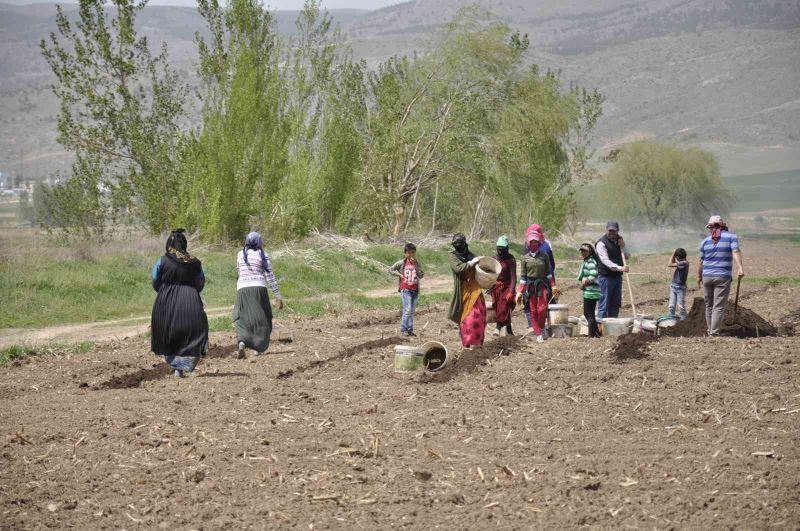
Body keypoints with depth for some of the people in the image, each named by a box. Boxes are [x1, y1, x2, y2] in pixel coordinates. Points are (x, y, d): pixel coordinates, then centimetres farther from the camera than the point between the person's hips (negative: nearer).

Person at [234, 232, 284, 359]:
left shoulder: (240, 254, 8)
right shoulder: (263, 255, -1)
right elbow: (270, 276, -4)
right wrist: (278, 296, -2)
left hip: (243, 288, 2)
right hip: (259, 288, -2)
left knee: (242, 318, 7)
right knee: (261, 318, 12)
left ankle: (242, 342, -20)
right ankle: (259, 348, 12)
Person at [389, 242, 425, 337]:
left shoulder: (417, 263, 5)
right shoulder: (401, 263, -2)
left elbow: (421, 275, -7)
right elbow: (391, 269, 4)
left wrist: (415, 265, -13)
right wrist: (399, 274, -8)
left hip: (415, 289, 4)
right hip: (405, 289, -4)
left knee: (412, 311, 8)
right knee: (408, 309, -14)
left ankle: (410, 330, 14)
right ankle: (403, 330, -7)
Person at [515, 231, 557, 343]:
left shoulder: (544, 256, 3)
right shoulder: (525, 258, 4)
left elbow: (549, 272, 8)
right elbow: (523, 276, 6)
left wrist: (553, 286, 1)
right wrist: (520, 292, 3)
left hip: (542, 284, -1)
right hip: (530, 286, 1)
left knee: (542, 309, -11)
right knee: (533, 311, 0)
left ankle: (541, 328, 12)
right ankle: (538, 334, 6)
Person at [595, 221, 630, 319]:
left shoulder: (620, 240, 13)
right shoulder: (601, 243, -10)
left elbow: (627, 256, 15)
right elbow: (605, 261, -20)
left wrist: (622, 247, -4)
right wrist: (619, 268, -31)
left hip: (617, 276, 7)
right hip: (606, 277, -7)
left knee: (616, 303, 9)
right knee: (604, 303, -7)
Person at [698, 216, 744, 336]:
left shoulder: (705, 241, 10)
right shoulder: (731, 237, 2)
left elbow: (701, 262, 12)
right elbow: (736, 252, -15)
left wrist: (699, 277, 25)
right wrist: (740, 268, -26)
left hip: (707, 277, 3)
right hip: (723, 277, -3)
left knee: (709, 306, 14)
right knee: (718, 307, -5)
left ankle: (710, 331, 21)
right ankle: (714, 333, -12)